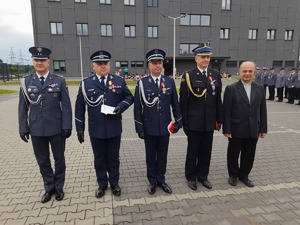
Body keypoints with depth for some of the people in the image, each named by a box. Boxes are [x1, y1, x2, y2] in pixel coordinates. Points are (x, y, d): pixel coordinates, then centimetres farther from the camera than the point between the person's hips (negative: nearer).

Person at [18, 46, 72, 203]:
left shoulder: (59, 80, -3)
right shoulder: (26, 81, 3)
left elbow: (66, 105, -5)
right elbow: (23, 107, 5)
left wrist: (67, 126, -10)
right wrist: (23, 128, 1)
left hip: (56, 128, -1)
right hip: (36, 130, 2)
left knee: (59, 159, 12)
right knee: (43, 161, 14)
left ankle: (58, 187, 32)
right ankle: (49, 188, 33)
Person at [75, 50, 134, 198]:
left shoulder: (119, 81, 1)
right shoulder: (85, 83, 0)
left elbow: (129, 97, 7)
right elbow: (79, 107, 1)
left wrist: (121, 106, -15)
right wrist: (80, 128, -1)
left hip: (114, 129, 0)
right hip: (96, 129, 0)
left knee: (113, 157, 15)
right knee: (99, 159, 15)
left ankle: (114, 183, 34)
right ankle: (102, 184, 34)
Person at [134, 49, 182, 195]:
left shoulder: (170, 81, 0)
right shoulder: (142, 83, -6)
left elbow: (175, 104, 5)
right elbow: (137, 107, -6)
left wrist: (178, 121, 2)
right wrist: (139, 128, -7)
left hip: (165, 126, 2)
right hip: (149, 127, -1)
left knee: (162, 155, 15)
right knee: (151, 156, 13)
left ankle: (161, 180, 33)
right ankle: (152, 181, 31)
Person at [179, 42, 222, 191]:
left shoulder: (216, 75, 6)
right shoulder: (188, 76, -7)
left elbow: (218, 100, 8)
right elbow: (183, 102, -7)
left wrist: (219, 119, 6)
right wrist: (184, 122, -8)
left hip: (209, 122, 4)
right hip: (194, 122, -3)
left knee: (206, 151, 14)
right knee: (193, 151, 10)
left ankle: (203, 176, 32)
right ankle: (191, 177, 28)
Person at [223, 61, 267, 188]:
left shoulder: (260, 89, 6)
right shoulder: (231, 89, -8)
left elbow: (262, 111, 8)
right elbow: (226, 111, -10)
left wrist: (263, 128, 5)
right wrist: (226, 129, -13)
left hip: (253, 130, 4)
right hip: (236, 130, -3)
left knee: (249, 155, 14)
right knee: (233, 154, 11)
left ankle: (244, 175, 35)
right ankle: (233, 175, 33)